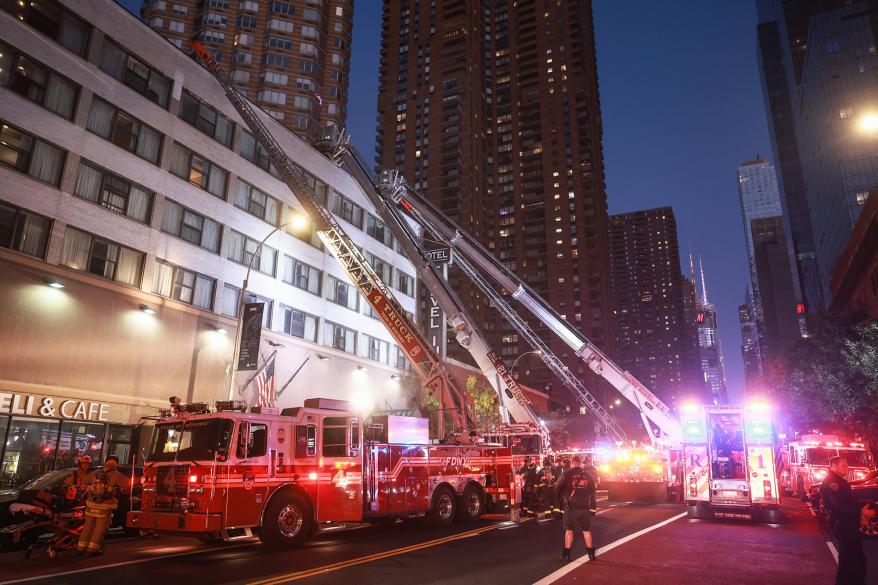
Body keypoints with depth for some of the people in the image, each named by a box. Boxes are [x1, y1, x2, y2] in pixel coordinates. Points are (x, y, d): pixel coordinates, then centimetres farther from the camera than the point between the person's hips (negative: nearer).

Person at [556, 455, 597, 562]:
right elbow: (592, 491, 12)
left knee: (569, 529, 7)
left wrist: (564, 498, 15)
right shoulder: (588, 475, 4)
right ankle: (591, 553, 18)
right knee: (587, 530, 14)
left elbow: (558, 488, -3)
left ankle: (566, 554, 8)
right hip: (584, 506, 2)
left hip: (571, 505, -2)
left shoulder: (566, 474, -7)